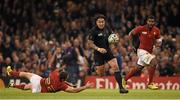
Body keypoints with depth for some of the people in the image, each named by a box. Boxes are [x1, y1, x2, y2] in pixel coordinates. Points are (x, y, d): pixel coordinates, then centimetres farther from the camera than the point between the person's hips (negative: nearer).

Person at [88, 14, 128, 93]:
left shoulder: (106, 27, 2)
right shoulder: (93, 31, -13)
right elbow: (90, 43, -11)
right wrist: (98, 49, -24)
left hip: (107, 51, 4)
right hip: (98, 53, -4)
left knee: (115, 66, -13)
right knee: (100, 74, 1)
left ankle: (121, 87, -13)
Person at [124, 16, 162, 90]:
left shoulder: (156, 31, -1)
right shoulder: (141, 28, -12)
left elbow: (158, 42, 10)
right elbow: (131, 34, 3)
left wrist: (158, 44, -14)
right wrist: (131, 45, -2)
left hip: (149, 52, 6)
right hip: (142, 50, -6)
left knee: (138, 68, 15)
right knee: (153, 62, -24)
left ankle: (124, 80, 32)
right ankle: (150, 83, -18)